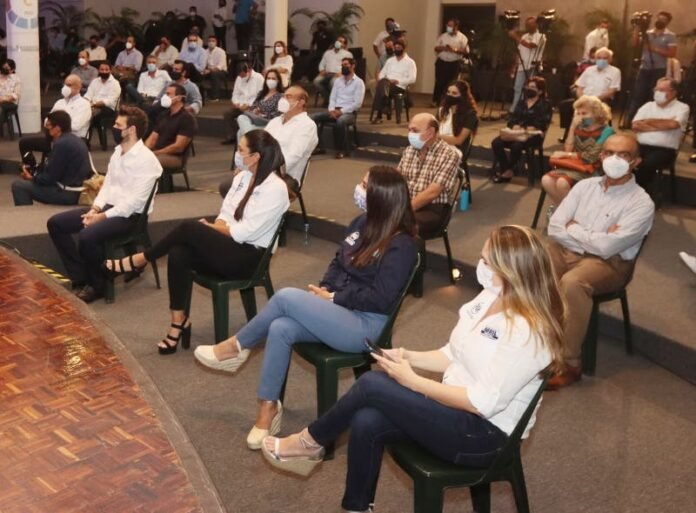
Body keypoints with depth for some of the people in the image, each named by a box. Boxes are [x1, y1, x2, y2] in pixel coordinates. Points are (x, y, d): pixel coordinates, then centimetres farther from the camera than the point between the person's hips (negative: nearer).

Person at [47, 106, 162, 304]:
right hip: (108, 207, 9)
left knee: (87, 236, -33)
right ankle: (80, 279, 4)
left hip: (129, 214, -9)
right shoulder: (118, 151, 11)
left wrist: (102, 217, -21)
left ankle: (97, 285, -6)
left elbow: (134, 201, -21)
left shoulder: (146, 160, -16)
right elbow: (107, 184, 14)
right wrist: (95, 208, -4)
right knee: (55, 223, 0)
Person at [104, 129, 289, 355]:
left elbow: (245, 232, -19)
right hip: (229, 247, 7)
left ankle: (140, 260, -2)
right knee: (178, 254, -21)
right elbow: (225, 215, 12)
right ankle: (179, 320, -13)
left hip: (248, 256, -7)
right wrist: (216, 227, -11)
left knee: (190, 228, -24)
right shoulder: (242, 177, 12)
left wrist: (210, 227, -5)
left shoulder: (275, 188, -14)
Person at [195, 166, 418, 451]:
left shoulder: (401, 245, -15)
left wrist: (332, 298, -13)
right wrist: (323, 289, -3)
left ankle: (236, 347, 0)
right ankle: (269, 407, -11)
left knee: (286, 297, -22)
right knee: (280, 329, -20)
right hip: (340, 312, 8)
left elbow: (380, 298, -19)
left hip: (366, 324, -8)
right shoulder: (362, 224, 11)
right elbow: (338, 262, 16)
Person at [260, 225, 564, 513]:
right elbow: (455, 356, 11)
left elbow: (483, 402, -25)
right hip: (458, 406, 8)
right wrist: (408, 357, -6)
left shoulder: (528, 331, -26)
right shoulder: (492, 296, 2)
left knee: (372, 385, -17)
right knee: (366, 423, -15)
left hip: (484, 433, -8)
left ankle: (311, 441, 9)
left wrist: (411, 380, -21)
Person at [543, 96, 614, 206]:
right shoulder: (579, 129, 10)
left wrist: (565, 155, -5)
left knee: (562, 182, -33)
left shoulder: (606, 131, -6)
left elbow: (591, 157, -11)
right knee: (546, 180, -21)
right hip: (572, 166, 6)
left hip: (590, 171, -6)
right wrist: (572, 128, -4)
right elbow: (568, 150, 3)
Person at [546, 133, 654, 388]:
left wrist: (573, 229, -4)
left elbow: (607, 248, -19)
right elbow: (555, 228, 0)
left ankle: (570, 364, -24)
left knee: (571, 282, -38)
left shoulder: (641, 203, -9)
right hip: (565, 251, 5)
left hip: (607, 264, -5)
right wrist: (594, 239, -12)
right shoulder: (585, 185, 8)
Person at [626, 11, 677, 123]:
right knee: (638, 95, 1)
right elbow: (634, 43, 0)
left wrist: (654, 49, -15)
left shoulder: (670, 36, 0)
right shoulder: (647, 33, 11)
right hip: (644, 69, 3)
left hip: (659, 70, -3)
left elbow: (672, 54, -9)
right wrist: (637, 29, -7)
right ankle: (630, 121, 3)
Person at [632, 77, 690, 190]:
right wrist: (661, 125, -4)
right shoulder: (648, 106, 18)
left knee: (647, 164, -36)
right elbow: (635, 125, 4)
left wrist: (649, 121, 0)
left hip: (665, 149, -4)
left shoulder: (682, 108, 6)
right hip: (642, 146, 4)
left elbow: (673, 124, -14)